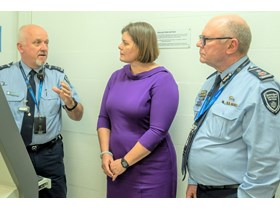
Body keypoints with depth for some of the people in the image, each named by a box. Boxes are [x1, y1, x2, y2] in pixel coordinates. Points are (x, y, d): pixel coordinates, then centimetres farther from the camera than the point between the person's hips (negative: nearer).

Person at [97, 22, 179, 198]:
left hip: (150, 169, -5)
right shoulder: (117, 76, 5)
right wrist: (106, 153, -5)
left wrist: (125, 162, -14)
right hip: (117, 166, 5)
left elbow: (157, 131, -18)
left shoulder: (162, 80, -13)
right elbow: (104, 118, 7)